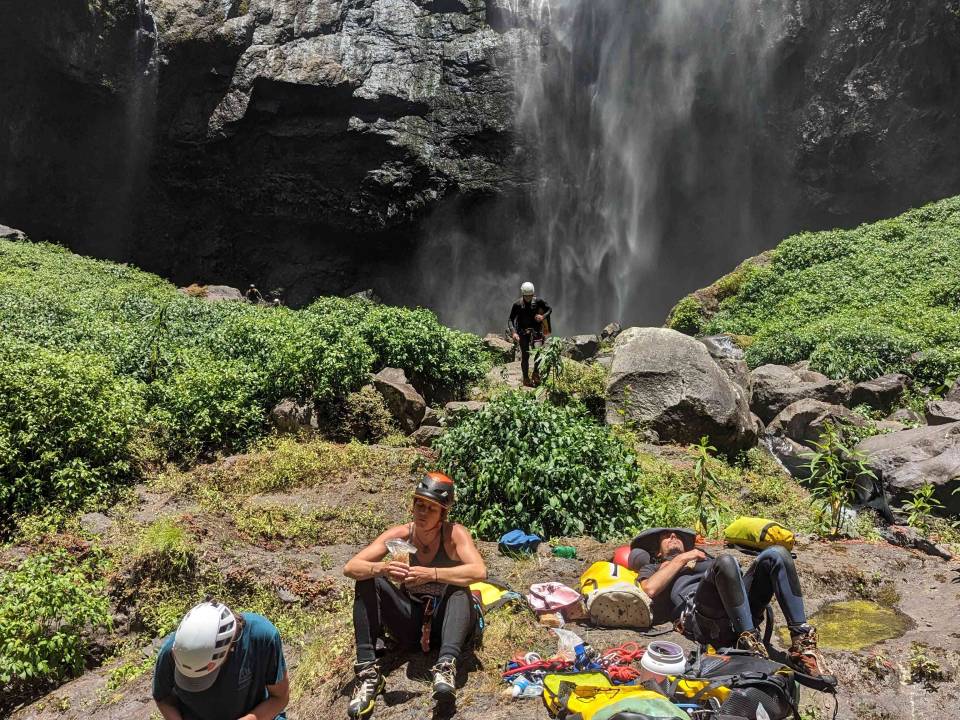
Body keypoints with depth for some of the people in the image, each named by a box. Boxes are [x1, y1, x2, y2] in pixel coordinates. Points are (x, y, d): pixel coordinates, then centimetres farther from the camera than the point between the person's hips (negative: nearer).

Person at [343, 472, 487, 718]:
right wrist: (382, 568, -36)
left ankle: (446, 666, -44)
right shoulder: (399, 535, -9)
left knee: (460, 588, -32)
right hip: (410, 623, 3)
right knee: (368, 581, -18)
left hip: (446, 623, -3)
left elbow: (479, 571, -33)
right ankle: (368, 672, -22)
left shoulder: (455, 534, -15)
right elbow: (350, 568, -15)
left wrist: (431, 574, -41)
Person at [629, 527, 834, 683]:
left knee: (776, 554, -16)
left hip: (741, 610, 5)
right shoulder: (652, 568, 29)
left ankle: (802, 643, -22)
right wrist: (682, 558, 7)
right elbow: (650, 589, 3)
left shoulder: (702, 556, 43)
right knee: (726, 561, -33)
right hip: (700, 615, -5)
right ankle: (750, 643, -28)